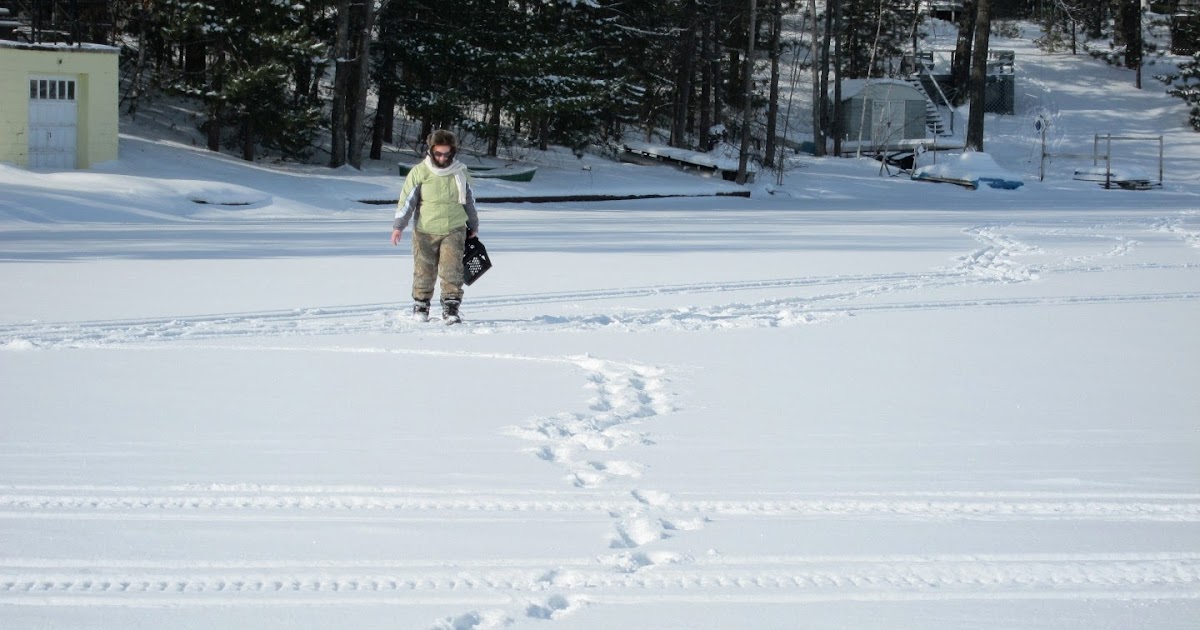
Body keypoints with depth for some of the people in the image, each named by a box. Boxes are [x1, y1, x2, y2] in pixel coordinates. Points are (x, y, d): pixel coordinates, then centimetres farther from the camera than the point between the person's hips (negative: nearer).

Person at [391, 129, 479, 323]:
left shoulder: (460, 172, 2)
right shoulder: (419, 172, -6)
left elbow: (469, 201, 14)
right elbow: (407, 200, -4)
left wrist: (473, 227, 22)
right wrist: (398, 226, -11)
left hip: (454, 230, 1)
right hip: (425, 231, -1)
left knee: (452, 270, -10)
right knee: (424, 271, 6)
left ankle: (451, 308, -5)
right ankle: (421, 305, 22)